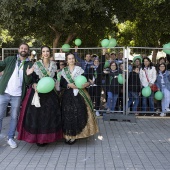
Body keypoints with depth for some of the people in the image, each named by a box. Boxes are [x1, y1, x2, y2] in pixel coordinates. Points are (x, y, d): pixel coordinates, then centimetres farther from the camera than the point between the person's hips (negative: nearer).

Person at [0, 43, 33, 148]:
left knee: (14, 117, 10)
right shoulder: (10, 59, 6)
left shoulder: (30, 65, 5)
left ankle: (11, 138, 24)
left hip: (17, 95, 0)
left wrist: (28, 75, -20)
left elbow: (28, 82, 0)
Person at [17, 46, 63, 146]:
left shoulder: (54, 65, 7)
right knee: (36, 114, -5)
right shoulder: (36, 64, -1)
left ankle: (47, 137, 15)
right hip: (38, 92, -2)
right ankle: (38, 137, 6)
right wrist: (35, 86, -22)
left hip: (50, 93, 3)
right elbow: (33, 79, -4)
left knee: (50, 114, 3)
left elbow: (55, 78, 13)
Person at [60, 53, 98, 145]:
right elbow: (61, 84, 4)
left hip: (79, 95, -1)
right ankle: (67, 135, 9)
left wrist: (87, 83, -19)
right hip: (68, 95, 1)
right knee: (68, 115, -2)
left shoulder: (79, 69, 5)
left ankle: (74, 135, 4)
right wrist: (69, 85, -13)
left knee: (78, 114, -6)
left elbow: (85, 80, 2)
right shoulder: (64, 71, 8)